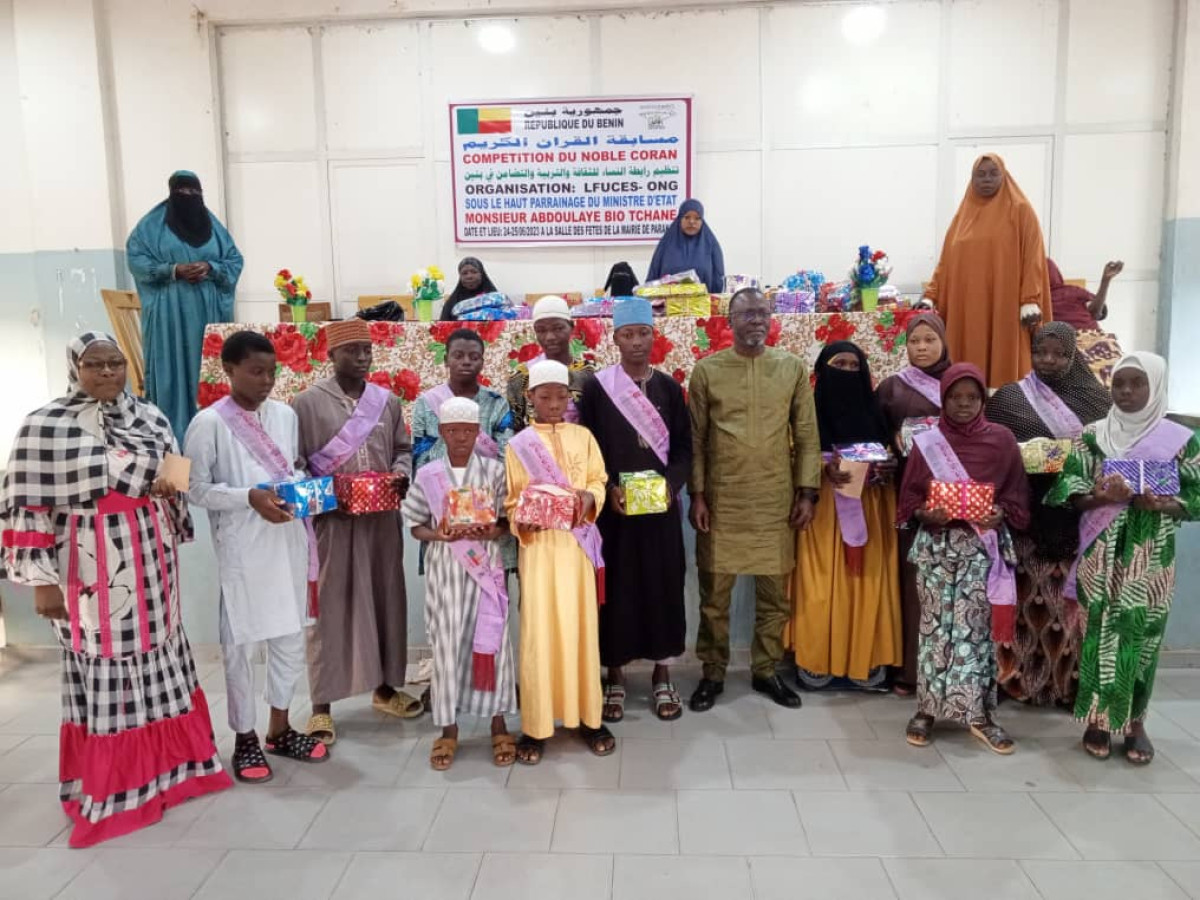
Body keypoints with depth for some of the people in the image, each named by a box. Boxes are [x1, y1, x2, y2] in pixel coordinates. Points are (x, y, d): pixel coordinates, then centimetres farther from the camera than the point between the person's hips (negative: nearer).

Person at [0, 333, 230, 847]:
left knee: (159, 657, 13)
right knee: (101, 669, 4)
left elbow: (174, 478, 19)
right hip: (91, 569, -5)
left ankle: (167, 764, 28)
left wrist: (169, 487, -5)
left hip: (151, 562, 5)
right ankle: (111, 787, 17)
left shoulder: (150, 418, 7)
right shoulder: (45, 426, -9)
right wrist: (42, 581, -13)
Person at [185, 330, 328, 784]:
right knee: (241, 641, 5)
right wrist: (250, 498, -20)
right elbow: (196, 488, -8)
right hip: (241, 548, -5)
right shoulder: (209, 422, -8)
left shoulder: (285, 414, 6)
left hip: (288, 541, 5)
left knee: (291, 634, 12)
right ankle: (245, 738, 22)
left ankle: (279, 728, 29)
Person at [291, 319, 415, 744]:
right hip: (332, 521, -4)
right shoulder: (308, 402, -3)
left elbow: (403, 448, 15)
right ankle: (322, 705, 12)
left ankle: (385, 688, 28)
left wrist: (402, 473, -6)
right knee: (329, 607, 1)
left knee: (386, 600, 12)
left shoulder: (388, 401, 10)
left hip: (383, 520, 4)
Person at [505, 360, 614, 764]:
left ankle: (588, 717, 17)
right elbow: (511, 500, 2)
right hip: (538, 545, -1)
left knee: (581, 627, 5)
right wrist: (523, 519, -18)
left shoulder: (583, 437, 8)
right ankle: (536, 725, 8)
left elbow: (599, 481, 7)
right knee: (538, 631, -1)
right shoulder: (518, 445, 4)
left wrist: (589, 497, -14)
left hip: (576, 543, 2)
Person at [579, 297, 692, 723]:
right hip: (613, 506, -2)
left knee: (662, 584, 6)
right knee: (616, 587, 3)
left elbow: (684, 448, 5)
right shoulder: (596, 387, -2)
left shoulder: (669, 388, 5)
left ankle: (662, 675, 21)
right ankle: (615, 677, 17)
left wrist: (671, 484, -12)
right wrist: (609, 489, -15)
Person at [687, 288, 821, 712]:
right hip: (721, 500, -1)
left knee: (774, 592, 10)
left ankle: (766, 670, 27)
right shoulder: (706, 370, -1)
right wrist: (696, 495, -4)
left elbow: (807, 436, 5)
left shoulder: (792, 367, 3)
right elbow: (695, 439, 0)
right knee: (715, 592, 6)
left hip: (776, 501, 2)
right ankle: (713, 673, 22)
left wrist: (807, 492, 0)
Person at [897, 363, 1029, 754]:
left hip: (983, 544, 0)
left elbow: (1017, 496, 7)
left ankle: (978, 714, 8)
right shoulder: (926, 442, 2)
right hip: (936, 544, 0)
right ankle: (927, 709, 12)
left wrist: (1001, 513, -12)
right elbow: (908, 498, 4)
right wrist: (925, 513, -15)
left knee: (976, 625, -1)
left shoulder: (1002, 440, 3)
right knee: (935, 624, 3)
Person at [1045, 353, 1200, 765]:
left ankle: (1135, 722, 19)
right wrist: (1102, 496, -20)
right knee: (1099, 632, 2)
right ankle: (1098, 718, 15)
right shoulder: (1091, 436, 2)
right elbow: (1069, 491, -1)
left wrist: (1163, 505, -18)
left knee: (1141, 635, 4)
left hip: (1150, 560, 0)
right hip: (1101, 556, 0)